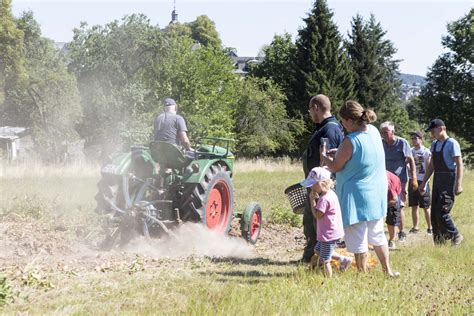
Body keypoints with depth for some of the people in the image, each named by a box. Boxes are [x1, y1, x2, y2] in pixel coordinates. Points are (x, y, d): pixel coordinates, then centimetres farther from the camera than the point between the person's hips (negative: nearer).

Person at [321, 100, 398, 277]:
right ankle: (387, 271, 27)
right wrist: (338, 153, 12)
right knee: (377, 234, 21)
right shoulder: (374, 132, 0)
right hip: (377, 194, 8)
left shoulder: (350, 142, -23)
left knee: (358, 239, 2)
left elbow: (335, 167, -11)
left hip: (357, 195, -8)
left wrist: (324, 156, 7)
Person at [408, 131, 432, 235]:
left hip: (422, 181, -5)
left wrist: (425, 182, -14)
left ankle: (430, 227, 8)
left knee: (426, 207, 0)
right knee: (414, 206, 6)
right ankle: (415, 227, 13)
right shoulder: (410, 151, 9)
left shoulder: (426, 152, -4)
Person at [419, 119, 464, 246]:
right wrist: (423, 183, 21)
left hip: (449, 183, -8)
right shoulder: (434, 144, 15)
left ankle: (456, 237, 2)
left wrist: (458, 184, -23)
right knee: (434, 215, 7)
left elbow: (459, 165, -15)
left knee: (442, 213, -14)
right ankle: (439, 243, 14)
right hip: (437, 182, 8)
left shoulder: (451, 143, -10)